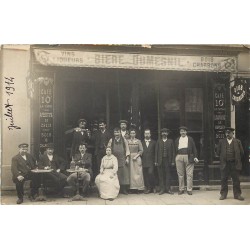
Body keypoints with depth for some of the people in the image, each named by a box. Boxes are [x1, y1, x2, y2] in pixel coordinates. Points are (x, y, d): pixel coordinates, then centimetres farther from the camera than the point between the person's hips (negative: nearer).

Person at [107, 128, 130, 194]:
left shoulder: (124, 140, 7)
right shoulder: (111, 140, 6)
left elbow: (127, 149, 6)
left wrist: (127, 158, -1)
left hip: (123, 159, 0)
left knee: (124, 173, -2)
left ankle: (124, 189, 3)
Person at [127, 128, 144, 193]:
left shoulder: (138, 141, 3)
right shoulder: (127, 141, 5)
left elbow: (141, 150, 0)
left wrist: (136, 156, -10)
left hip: (136, 158, -1)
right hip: (129, 158, 1)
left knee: (137, 173, -2)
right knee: (131, 173, -1)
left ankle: (138, 188, 1)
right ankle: (131, 187, 2)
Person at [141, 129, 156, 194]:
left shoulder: (153, 142, 10)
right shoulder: (141, 142, 11)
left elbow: (155, 152, 7)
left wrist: (155, 161, -1)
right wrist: (141, 160, -2)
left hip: (151, 162, -2)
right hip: (144, 161, 2)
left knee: (150, 173, -14)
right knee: (145, 175, 0)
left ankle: (153, 187, 3)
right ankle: (147, 188, 9)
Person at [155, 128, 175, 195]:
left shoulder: (170, 141, 9)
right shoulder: (158, 141, 9)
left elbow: (173, 151, 6)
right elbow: (156, 151, 6)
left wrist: (173, 161, -1)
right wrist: (156, 161, -1)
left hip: (168, 160, 0)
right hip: (160, 160, 0)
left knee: (168, 174, 1)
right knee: (161, 175, 1)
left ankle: (168, 189, 8)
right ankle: (162, 189, 7)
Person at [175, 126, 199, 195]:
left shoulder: (190, 139, 10)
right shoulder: (177, 140, 15)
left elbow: (194, 148, 6)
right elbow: (175, 149, 13)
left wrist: (195, 157, -4)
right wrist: (175, 158, 5)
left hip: (188, 157, -2)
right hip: (179, 158, 2)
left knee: (189, 174, -3)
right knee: (180, 174, 5)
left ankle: (189, 189, 3)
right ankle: (181, 189, 13)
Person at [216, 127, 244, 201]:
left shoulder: (237, 142, 4)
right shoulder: (221, 141, 6)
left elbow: (241, 152, 5)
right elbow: (218, 152, 8)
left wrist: (237, 159, 4)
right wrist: (223, 158, 4)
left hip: (235, 164, -1)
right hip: (225, 164, 1)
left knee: (236, 180, 5)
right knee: (224, 180, 4)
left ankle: (237, 195, 14)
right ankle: (223, 194, 12)